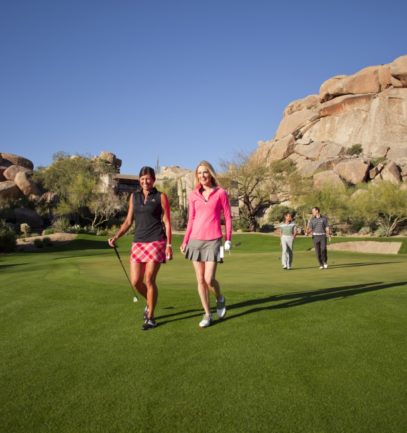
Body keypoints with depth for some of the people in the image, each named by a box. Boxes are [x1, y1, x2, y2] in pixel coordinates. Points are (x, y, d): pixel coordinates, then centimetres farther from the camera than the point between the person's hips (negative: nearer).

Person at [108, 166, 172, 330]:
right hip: (138, 242, 4)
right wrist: (116, 237, 1)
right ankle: (150, 302, 32)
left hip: (156, 242, -4)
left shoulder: (161, 197, 1)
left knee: (149, 280, -8)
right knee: (135, 282, 1)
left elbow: (167, 222, -1)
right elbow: (128, 221, 15)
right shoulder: (134, 197, 13)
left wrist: (169, 245, -9)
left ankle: (150, 318, 9)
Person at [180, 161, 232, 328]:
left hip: (213, 241, -3)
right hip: (196, 240, 3)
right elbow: (191, 220, 12)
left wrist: (228, 239, -3)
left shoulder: (220, 193, 0)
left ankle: (220, 299, 22)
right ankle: (207, 314, 18)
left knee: (209, 279, -10)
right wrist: (185, 241, 9)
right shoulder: (193, 195, 8)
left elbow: (228, 217, 3)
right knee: (200, 280, 5)